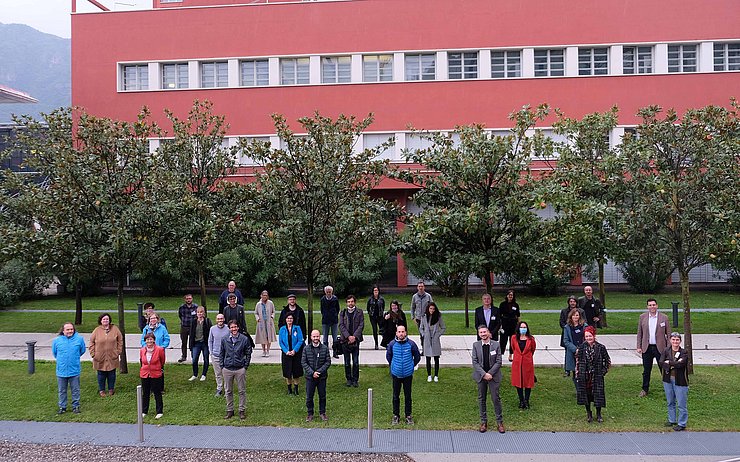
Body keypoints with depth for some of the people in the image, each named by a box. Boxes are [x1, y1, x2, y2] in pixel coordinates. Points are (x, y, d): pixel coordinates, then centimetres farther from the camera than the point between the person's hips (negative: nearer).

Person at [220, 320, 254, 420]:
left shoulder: (245, 339, -4)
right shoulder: (224, 340, 2)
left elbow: (248, 354, 2)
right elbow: (221, 354, 10)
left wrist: (245, 366, -3)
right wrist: (222, 366, 3)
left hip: (240, 369, -2)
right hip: (227, 369, 2)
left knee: (242, 391, 6)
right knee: (228, 391, 10)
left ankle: (242, 410, 17)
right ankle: (229, 410, 22)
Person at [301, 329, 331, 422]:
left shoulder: (325, 348, -2)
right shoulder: (306, 349, -2)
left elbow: (328, 362, -3)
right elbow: (303, 362, -4)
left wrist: (319, 371, -13)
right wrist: (312, 372, -14)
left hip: (322, 377, 0)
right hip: (310, 377, 0)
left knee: (322, 396, 9)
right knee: (309, 396, 6)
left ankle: (322, 413, 25)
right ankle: (309, 413, 21)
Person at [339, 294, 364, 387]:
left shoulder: (359, 312, 3)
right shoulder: (343, 312, 6)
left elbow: (361, 325, -2)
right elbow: (341, 325, -1)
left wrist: (355, 336, -12)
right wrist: (348, 336, -13)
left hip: (355, 340, -1)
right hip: (345, 340, 1)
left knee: (356, 361, 0)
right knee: (347, 362, 7)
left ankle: (355, 379, 10)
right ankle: (349, 379, 18)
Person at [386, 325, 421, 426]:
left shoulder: (411, 344, -11)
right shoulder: (392, 344, -8)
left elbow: (417, 357, 5)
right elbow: (388, 356, 12)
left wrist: (411, 366, 9)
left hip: (408, 374, -1)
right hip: (396, 374, 1)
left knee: (408, 396, 8)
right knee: (396, 396, 10)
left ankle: (408, 415, 20)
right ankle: (396, 415, 23)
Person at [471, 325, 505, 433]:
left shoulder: (496, 345, -6)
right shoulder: (476, 345, -3)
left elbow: (498, 362, -7)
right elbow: (475, 362, -6)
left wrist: (490, 373, -15)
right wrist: (484, 374, -16)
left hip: (494, 376, -1)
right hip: (480, 376, 2)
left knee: (496, 398, 2)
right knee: (481, 399, 9)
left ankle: (499, 422, 16)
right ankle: (483, 421, 21)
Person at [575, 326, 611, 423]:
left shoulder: (601, 348, -6)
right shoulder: (582, 347, -3)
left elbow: (608, 361, 4)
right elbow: (578, 361, 4)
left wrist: (603, 371, 0)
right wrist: (577, 373, 1)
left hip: (597, 376, -1)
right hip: (584, 376, 1)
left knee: (598, 395, 3)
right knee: (586, 394, 7)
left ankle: (598, 415, 20)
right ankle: (588, 414, 24)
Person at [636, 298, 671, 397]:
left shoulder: (664, 317, 0)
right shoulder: (642, 317, 4)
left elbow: (668, 334, 2)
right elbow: (639, 333, 8)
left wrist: (668, 348, -5)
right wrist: (639, 347, 2)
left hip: (660, 347, -2)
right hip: (646, 348, 2)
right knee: (646, 370, 10)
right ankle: (645, 389, 21)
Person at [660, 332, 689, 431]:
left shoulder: (684, 353, -5)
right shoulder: (666, 351, 3)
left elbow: (680, 364, -22)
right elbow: (661, 363, -11)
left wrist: (669, 362, -12)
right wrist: (674, 364, -20)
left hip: (680, 381, -4)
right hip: (668, 380, 4)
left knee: (681, 404, 1)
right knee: (670, 402, 16)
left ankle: (682, 424, 11)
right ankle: (672, 420, 30)